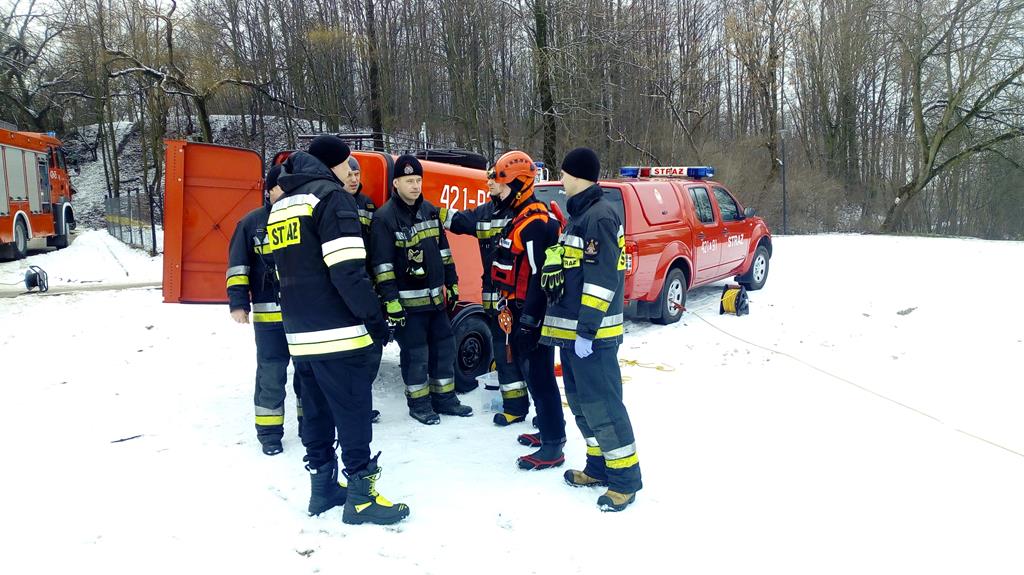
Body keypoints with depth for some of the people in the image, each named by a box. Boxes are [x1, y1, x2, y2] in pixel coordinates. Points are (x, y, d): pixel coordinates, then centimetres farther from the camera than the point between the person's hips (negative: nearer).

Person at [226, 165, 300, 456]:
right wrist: (238, 302, -6)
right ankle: (269, 431, 14)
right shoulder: (251, 222, 2)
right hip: (269, 313, -2)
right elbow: (237, 266, 3)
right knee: (271, 372, 2)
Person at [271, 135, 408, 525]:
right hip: (339, 333, -8)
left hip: (301, 335, 8)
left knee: (317, 412, 16)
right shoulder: (331, 197, -9)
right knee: (354, 413, 0)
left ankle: (322, 488, 26)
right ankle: (361, 497, 8)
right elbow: (347, 271, -19)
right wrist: (374, 319, -15)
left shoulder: (280, 207, 17)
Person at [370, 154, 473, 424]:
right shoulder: (384, 218, -13)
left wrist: (452, 284, 14)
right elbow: (382, 264, -15)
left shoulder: (429, 210, 8)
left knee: (444, 346, 13)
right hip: (407, 300, -7)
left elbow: (443, 250, 15)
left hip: (435, 296, 7)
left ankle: (444, 398, 27)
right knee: (415, 353, 3)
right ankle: (419, 404, 19)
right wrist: (390, 301, -19)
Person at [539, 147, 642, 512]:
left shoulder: (599, 216, -15)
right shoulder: (578, 215, 17)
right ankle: (599, 466, 27)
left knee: (601, 403, -6)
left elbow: (602, 279, -21)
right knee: (581, 401, 16)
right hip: (572, 330, 10)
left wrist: (587, 330, -22)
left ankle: (625, 477, 5)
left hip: (592, 333, -10)